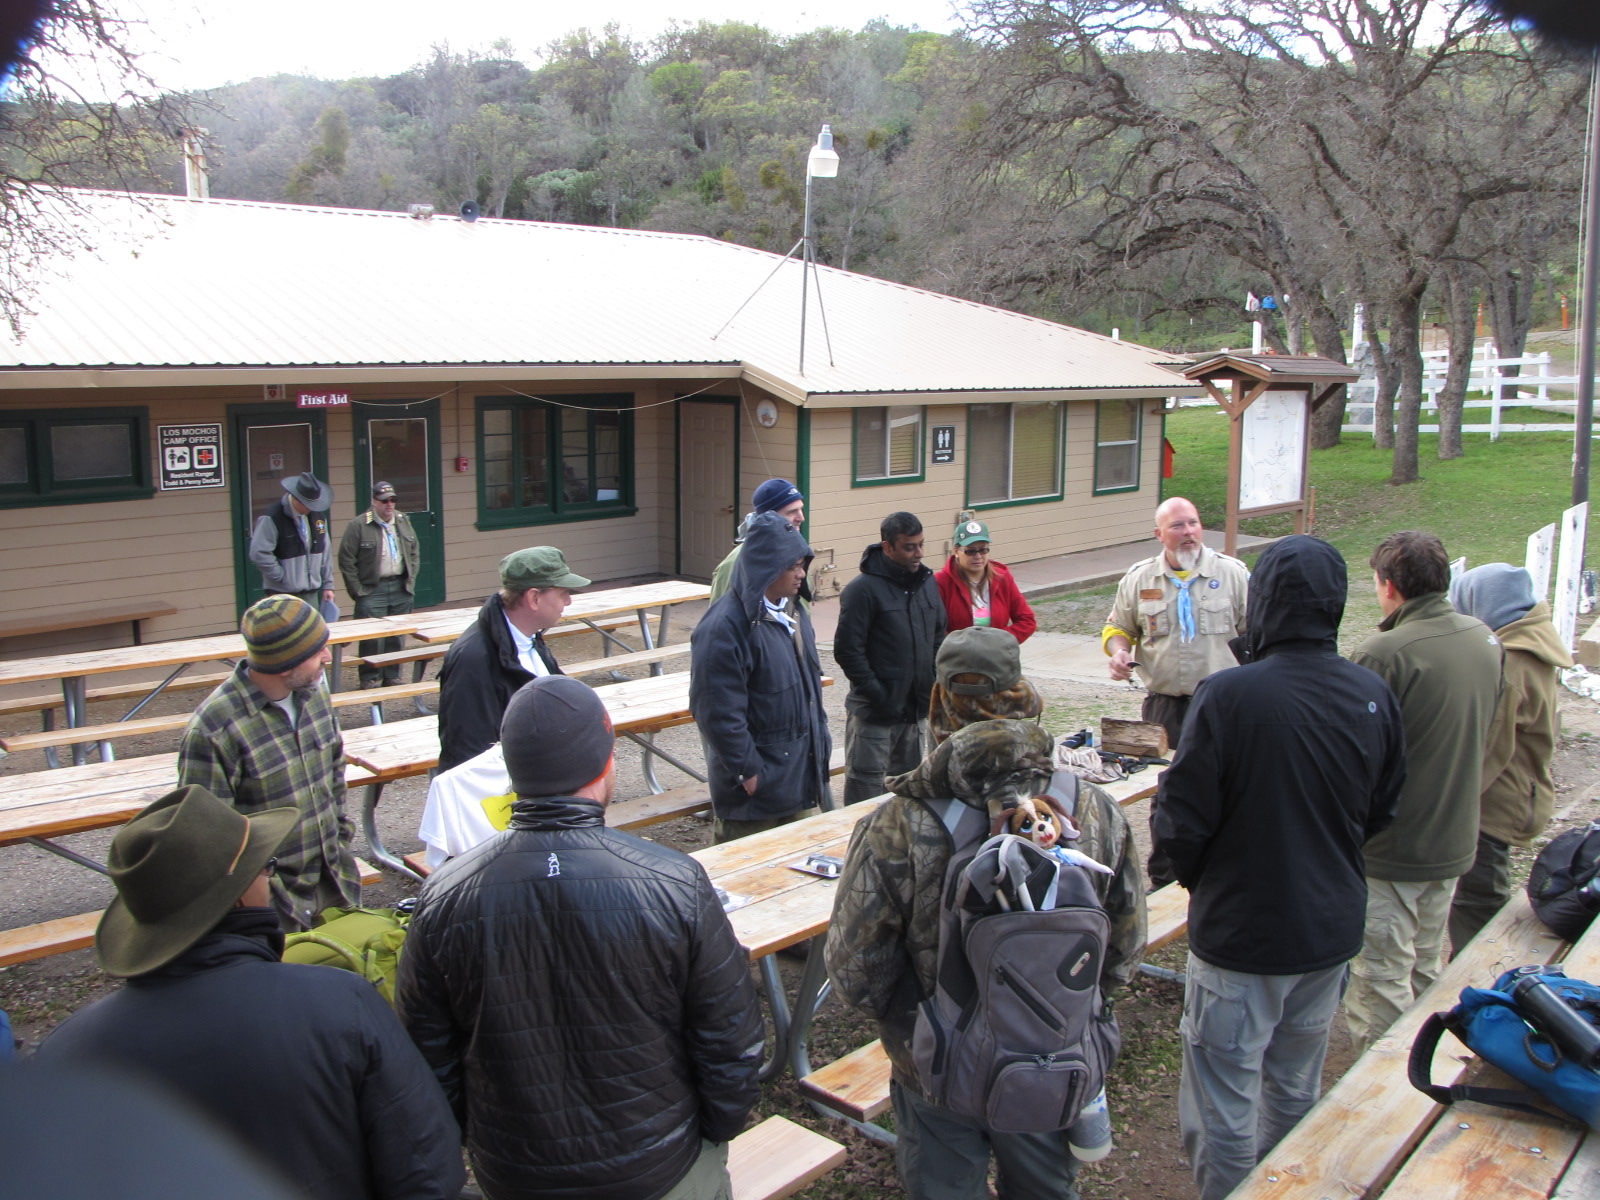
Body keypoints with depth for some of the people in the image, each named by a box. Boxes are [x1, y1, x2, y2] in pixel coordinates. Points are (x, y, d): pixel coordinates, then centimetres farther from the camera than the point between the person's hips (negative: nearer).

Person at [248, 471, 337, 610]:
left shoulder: (317, 515, 9)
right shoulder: (271, 519, -13)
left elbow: (326, 551, 15)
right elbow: (259, 553, -18)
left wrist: (328, 585, 12)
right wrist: (282, 577, -14)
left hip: (312, 593, 7)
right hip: (283, 595, -7)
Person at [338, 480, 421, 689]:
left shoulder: (404, 521, 9)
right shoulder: (359, 526, -8)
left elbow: (415, 553, 18)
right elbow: (346, 560, -8)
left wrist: (410, 581, 9)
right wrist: (357, 591, -10)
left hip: (401, 589, 5)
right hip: (372, 591, -5)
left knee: (397, 636, 9)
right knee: (372, 638, -5)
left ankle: (392, 675, 20)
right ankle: (371, 678, 6)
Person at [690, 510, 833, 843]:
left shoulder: (792, 610, 8)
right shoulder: (724, 627, -22)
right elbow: (719, 713, -22)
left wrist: (821, 736, 16)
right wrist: (748, 771, -18)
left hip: (800, 774, 8)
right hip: (755, 783, -8)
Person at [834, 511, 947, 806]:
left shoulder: (927, 582, 9)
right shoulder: (862, 589, -13)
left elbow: (938, 638, 18)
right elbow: (847, 651, -14)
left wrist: (933, 686, 6)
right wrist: (878, 695, -16)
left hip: (917, 711, 7)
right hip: (873, 714, -7)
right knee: (866, 788, -2)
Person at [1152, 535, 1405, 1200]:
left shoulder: (1227, 694, -24)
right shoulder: (1374, 695, -7)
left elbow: (1182, 822, -18)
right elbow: (1381, 811, 7)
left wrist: (1198, 879, 3)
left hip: (1239, 932, -6)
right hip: (1332, 930, 6)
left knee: (1223, 1110, 9)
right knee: (1296, 1094, 24)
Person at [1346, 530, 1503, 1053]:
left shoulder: (1384, 653, -26)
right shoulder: (1486, 639, -1)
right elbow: (1483, 729, 12)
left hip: (1390, 848, -8)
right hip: (1456, 839, 8)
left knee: (1382, 975, 6)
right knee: (1427, 964, 23)